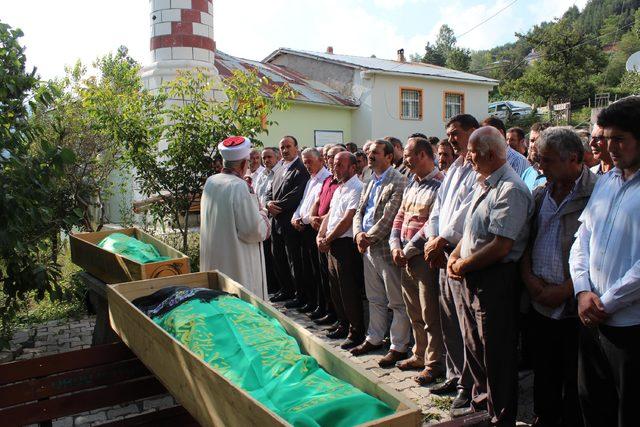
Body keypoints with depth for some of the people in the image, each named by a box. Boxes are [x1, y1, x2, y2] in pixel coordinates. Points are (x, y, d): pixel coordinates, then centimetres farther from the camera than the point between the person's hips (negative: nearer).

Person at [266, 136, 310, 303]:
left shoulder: (301, 170, -11)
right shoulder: (280, 169, 17)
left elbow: (295, 195, -20)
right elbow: (270, 191, 17)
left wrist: (277, 206, -13)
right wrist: (269, 203, -4)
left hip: (290, 221, -9)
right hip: (276, 220, 9)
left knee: (294, 259, 0)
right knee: (278, 257, 16)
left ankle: (300, 294, 13)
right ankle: (285, 289, 31)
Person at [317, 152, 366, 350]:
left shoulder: (356, 188, -13)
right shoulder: (339, 188, 16)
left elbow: (348, 219, -19)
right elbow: (329, 214, 17)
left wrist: (328, 239, -11)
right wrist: (320, 236, 3)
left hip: (346, 245, -9)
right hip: (332, 244, 9)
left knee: (349, 291, -2)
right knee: (336, 289, 17)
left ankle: (356, 332, 11)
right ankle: (343, 325, 32)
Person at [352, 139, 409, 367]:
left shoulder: (398, 182, -14)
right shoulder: (370, 182, 15)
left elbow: (388, 218, -20)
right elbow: (359, 212, 14)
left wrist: (369, 238, -13)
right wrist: (359, 234, -4)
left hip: (387, 249, -8)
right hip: (369, 248, 9)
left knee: (397, 302, 4)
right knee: (375, 299, 20)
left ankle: (398, 347, 14)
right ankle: (374, 339, 33)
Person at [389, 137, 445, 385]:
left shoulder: (440, 185, -12)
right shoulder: (411, 183, 15)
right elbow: (400, 216, 16)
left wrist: (408, 250, -14)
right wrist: (395, 246, 2)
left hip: (425, 257, -8)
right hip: (405, 257, 8)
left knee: (430, 314, 2)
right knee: (414, 312, 18)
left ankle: (434, 363, 15)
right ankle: (420, 355, 32)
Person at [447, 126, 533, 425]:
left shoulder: (511, 189, -19)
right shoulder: (482, 184, 11)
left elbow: (500, 246, -23)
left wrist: (464, 265, -13)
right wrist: (454, 256, 3)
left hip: (496, 280, -9)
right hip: (471, 278, 9)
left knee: (497, 354, 6)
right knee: (473, 345, 22)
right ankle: (481, 402, 43)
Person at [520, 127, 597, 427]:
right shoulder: (540, 194, 9)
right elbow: (525, 240, 14)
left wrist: (565, 290, -16)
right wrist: (529, 277, -1)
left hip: (574, 307, -5)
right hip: (540, 303, 6)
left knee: (574, 382, 9)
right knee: (544, 375, 19)